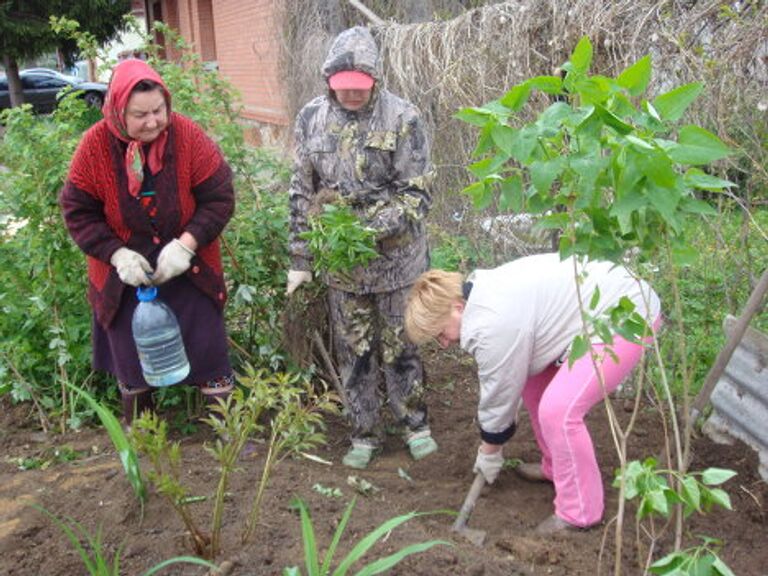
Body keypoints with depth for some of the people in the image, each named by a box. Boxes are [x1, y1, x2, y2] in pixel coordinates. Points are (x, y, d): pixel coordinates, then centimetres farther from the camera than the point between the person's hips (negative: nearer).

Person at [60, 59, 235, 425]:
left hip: (187, 268, -1)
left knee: (205, 342, 8)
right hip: (124, 272, 1)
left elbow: (219, 198, -13)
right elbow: (77, 211, -8)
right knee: (130, 350, 18)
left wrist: (186, 244, -24)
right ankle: (136, 417, 42)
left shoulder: (188, 137, -16)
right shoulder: (96, 145, -14)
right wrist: (118, 255, -19)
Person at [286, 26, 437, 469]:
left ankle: (415, 423, 32)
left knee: (400, 347, 10)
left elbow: (416, 194, -11)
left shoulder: (402, 119, -11)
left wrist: (372, 230, -24)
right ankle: (365, 433, 29)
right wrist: (301, 259, 5)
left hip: (396, 258, -3)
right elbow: (302, 193, 5)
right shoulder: (312, 119, 0)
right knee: (353, 351, 13)